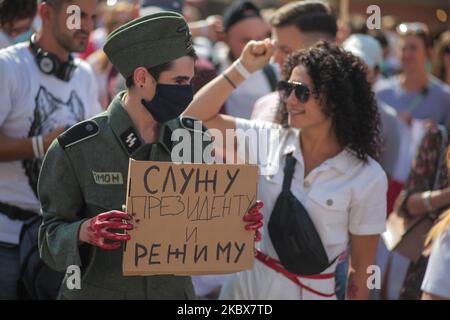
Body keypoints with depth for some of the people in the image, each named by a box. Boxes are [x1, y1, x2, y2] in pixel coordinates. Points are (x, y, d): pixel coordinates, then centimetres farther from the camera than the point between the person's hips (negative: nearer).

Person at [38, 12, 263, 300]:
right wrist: (85, 233, -30)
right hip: (98, 292, -3)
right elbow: (52, 238, -10)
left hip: (175, 291, 4)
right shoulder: (76, 149, -14)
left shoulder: (194, 141, -3)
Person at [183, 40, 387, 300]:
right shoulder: (268, 141, -3)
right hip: (246, 285, 3)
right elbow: (195, 118, -5)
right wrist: (243, 68, -12)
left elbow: (361, 269, -7)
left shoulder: (367, 177, -13)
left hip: (310, 292, -3)